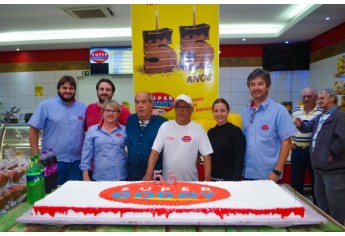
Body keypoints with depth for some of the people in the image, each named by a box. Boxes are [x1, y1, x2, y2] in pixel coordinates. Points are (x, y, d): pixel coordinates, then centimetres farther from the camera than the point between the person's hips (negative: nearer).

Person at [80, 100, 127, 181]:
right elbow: (86, 154, 2)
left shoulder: (124, 130, 3)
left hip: (121, 177, 1)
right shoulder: (92, 130, 3)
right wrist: (85, 176, 0)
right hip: (99, 178, 0)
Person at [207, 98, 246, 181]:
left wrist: (236, 180, -19)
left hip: (229, 179, -5)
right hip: (212, 178, 5)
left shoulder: (236, 131, -10)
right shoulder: (210, 132, 6)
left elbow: (239, 160, -13)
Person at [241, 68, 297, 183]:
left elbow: (286, 143, -9)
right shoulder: (245, 111, 4)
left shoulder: (279, 110, -9)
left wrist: (276, 172, -12)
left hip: (268, 174, -4)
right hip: (247, 173, 4)